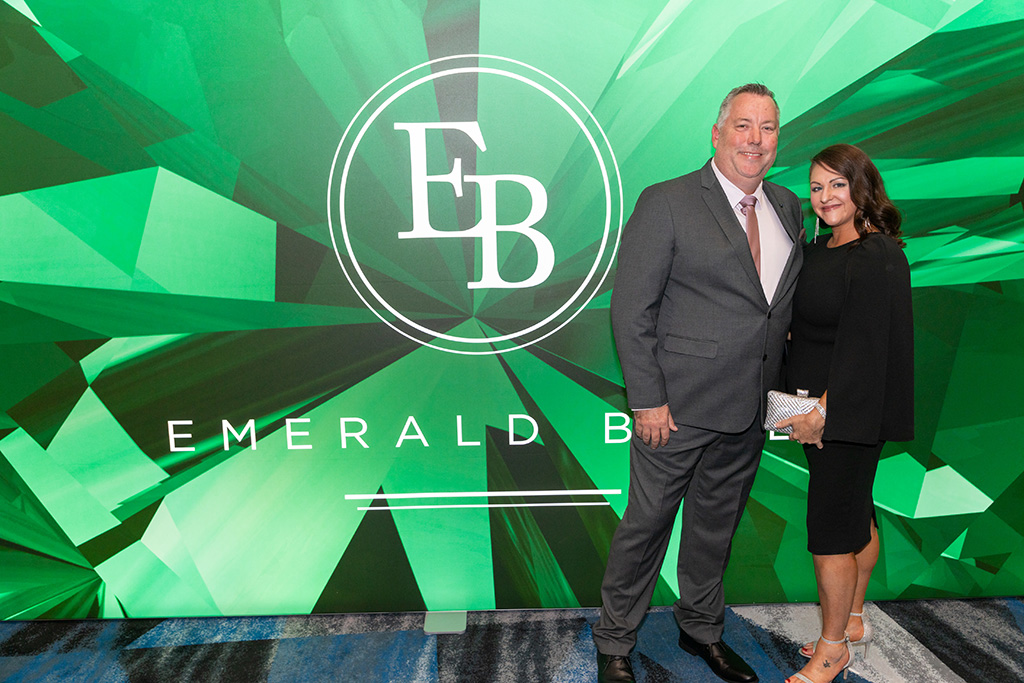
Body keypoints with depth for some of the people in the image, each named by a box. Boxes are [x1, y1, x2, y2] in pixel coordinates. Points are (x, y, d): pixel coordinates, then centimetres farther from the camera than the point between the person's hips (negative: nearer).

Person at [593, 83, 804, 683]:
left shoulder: (788, 208, 9)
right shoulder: (667, 203, -10)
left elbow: (786, 305, 14)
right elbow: (631, 310, -12)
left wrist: (779, 390, 6)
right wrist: (647, 399, -15)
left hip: (750, 410, 6)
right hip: (679, 407, -6)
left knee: (718, 523, 21)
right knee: (646, 525, 7)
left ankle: (702, 628, 43)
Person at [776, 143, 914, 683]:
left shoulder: (877, 258, -17)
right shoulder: (819, 249, 10)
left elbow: (863, 347, -21)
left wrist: (821, 412, -19)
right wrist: (802, 405, 4)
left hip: (850, 414, -9)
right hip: (821, 410, 9)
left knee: (831, 533, 0)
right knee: (856, 518, 21)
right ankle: (853, 622, 37)